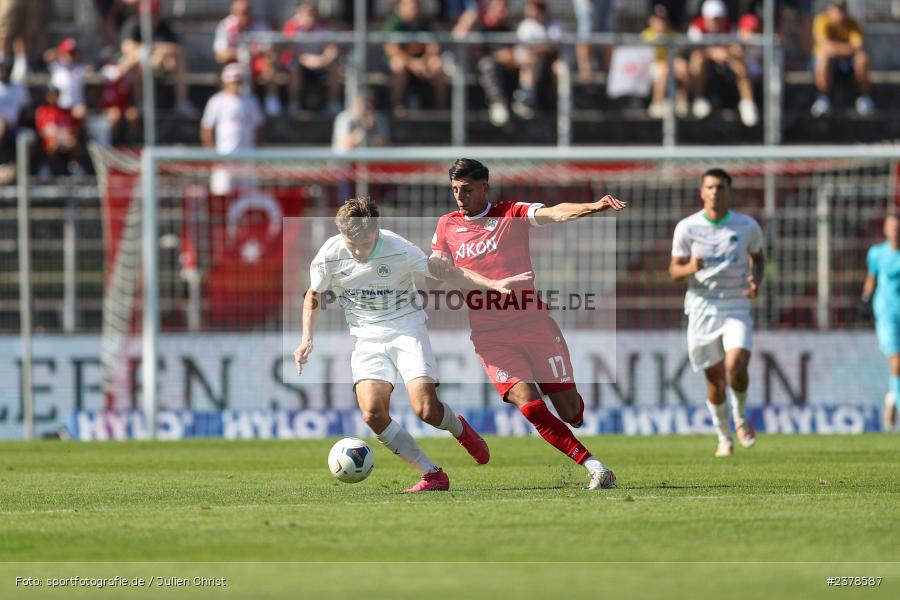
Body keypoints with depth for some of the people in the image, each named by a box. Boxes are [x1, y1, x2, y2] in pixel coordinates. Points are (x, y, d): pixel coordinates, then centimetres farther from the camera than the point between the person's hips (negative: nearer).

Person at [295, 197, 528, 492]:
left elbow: (442, 271, -4)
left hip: (407, 330, -2)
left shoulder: (399, 250, -17)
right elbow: (313, 296, 9)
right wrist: (307, 340, -1)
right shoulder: (329, 257, -10)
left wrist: (491, 284, -11)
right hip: (368, 338, 3)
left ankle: (459, 428, 20)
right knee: (372, 414, -19)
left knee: (425, 409, -19)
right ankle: (433, 475, -9)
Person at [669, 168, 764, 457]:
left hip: (736, 307, -1)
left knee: (736, 366, -23)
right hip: (702, 308, 1)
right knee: (715, 379, 5)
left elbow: (757, 258, 16)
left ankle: (740, 416, 7)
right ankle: (724, 437, 26)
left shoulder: (747, 226, -1)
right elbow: (674, 271, 2)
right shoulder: (686, 227, -3)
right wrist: (690, 268, -21)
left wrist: (756, 282, -5)